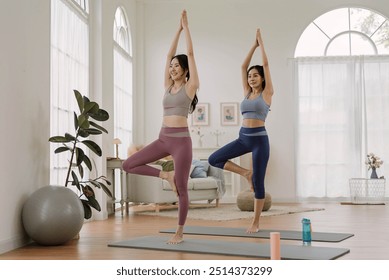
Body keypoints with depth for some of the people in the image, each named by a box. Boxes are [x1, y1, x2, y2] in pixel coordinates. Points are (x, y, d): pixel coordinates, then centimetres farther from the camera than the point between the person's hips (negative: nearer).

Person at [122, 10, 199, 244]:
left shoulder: (190, 86, -1)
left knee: (181, 189, 0)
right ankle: (166, 175, 12)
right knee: (128, 165, -2)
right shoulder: (168, 86, 13)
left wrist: (186, 27, 4)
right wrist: (178, 29, 15)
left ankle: (180, 232, 13)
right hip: (163, 139, 6)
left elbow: (190, 53, -2)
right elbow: (169, 55, 14)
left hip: (181, 139, -6)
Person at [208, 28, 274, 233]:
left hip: (259, 139, -6)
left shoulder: (267, 93, 0)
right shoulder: (247, 93, 13)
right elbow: (243, 66, 13)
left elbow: (265, 65, -3)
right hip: (243, 137, 6)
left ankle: (256, 223, 10)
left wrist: (262, 43, 6)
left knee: (258, 183, -1)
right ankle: (246, 173, 10)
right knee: (214, 159, -4)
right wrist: (254, 45, 13)